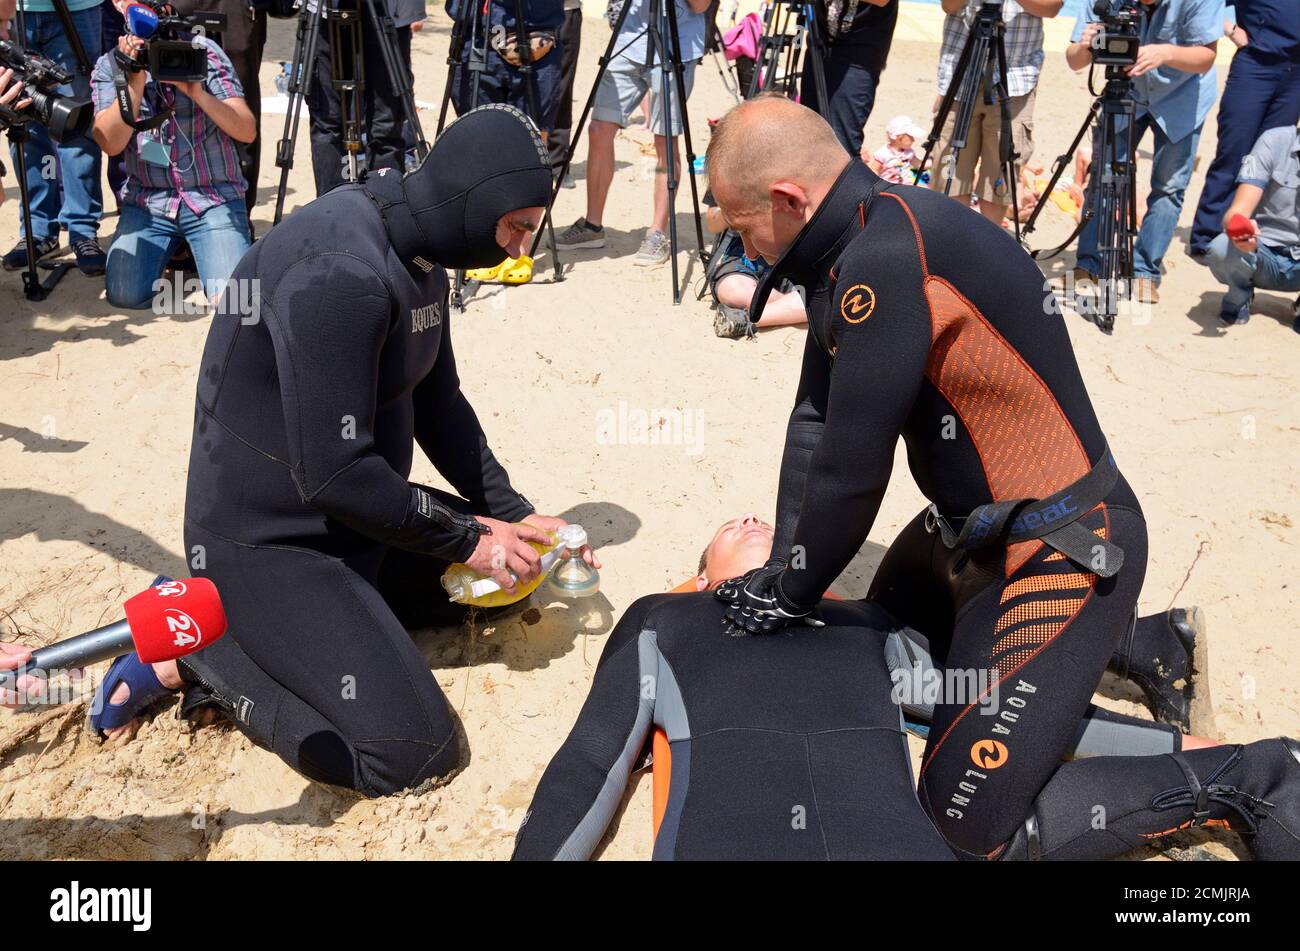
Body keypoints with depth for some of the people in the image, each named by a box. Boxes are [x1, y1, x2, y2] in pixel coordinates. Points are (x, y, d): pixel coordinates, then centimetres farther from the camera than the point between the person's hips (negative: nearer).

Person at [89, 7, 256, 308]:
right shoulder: (109, 66, 4)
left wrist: (197, 92, -23)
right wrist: (136, 81, -19)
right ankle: (173, 247, 15)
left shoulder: (203, 51, -1)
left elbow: (248, 131, -9)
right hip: (147, 200, 2)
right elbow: (110, 143, -11)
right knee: (124, 295, -17)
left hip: (215, 197, -1)